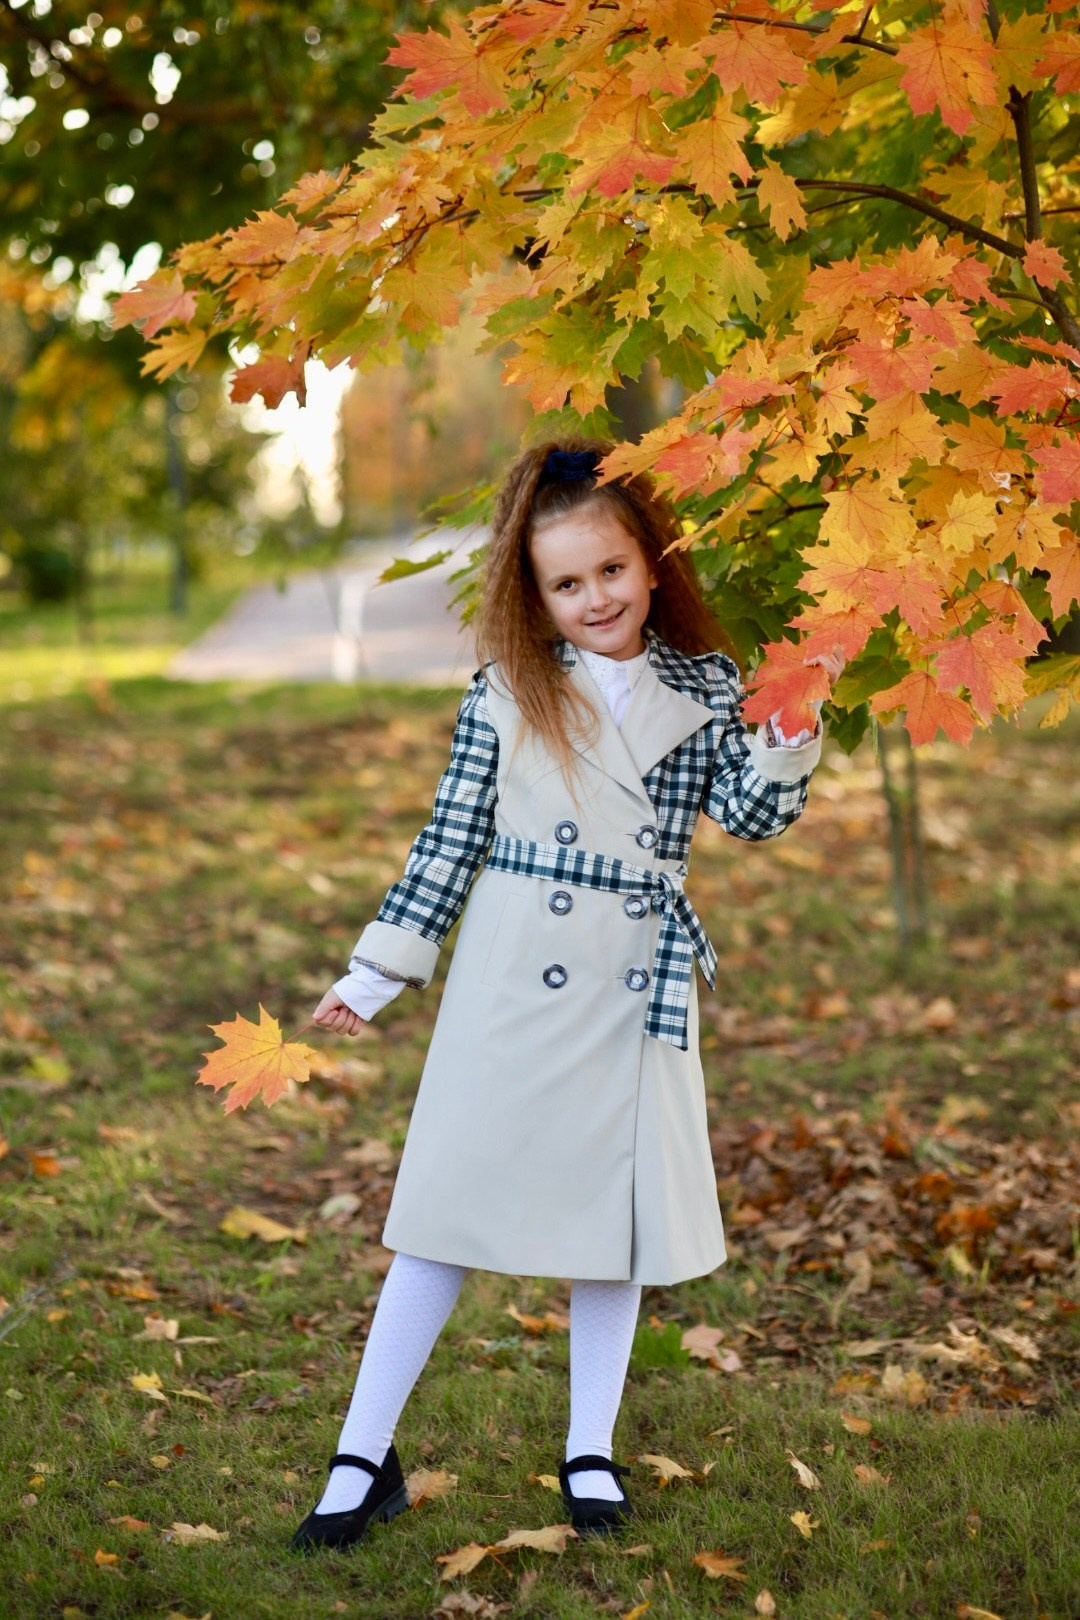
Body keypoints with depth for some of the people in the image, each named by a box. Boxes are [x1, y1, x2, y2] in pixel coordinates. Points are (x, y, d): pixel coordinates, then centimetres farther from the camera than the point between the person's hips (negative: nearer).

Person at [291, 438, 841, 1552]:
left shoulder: (702, 687, 4)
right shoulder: (505, 692, -1)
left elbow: (751, 814, -1)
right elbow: (450, 840, 2)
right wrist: (375, 975, 2)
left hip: (636, 992, 2)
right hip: (512, 984, -2)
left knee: (616, 1214, 11)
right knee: (451, 1210, 2)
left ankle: (591, 1452, 26)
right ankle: (363, 1458, 11)